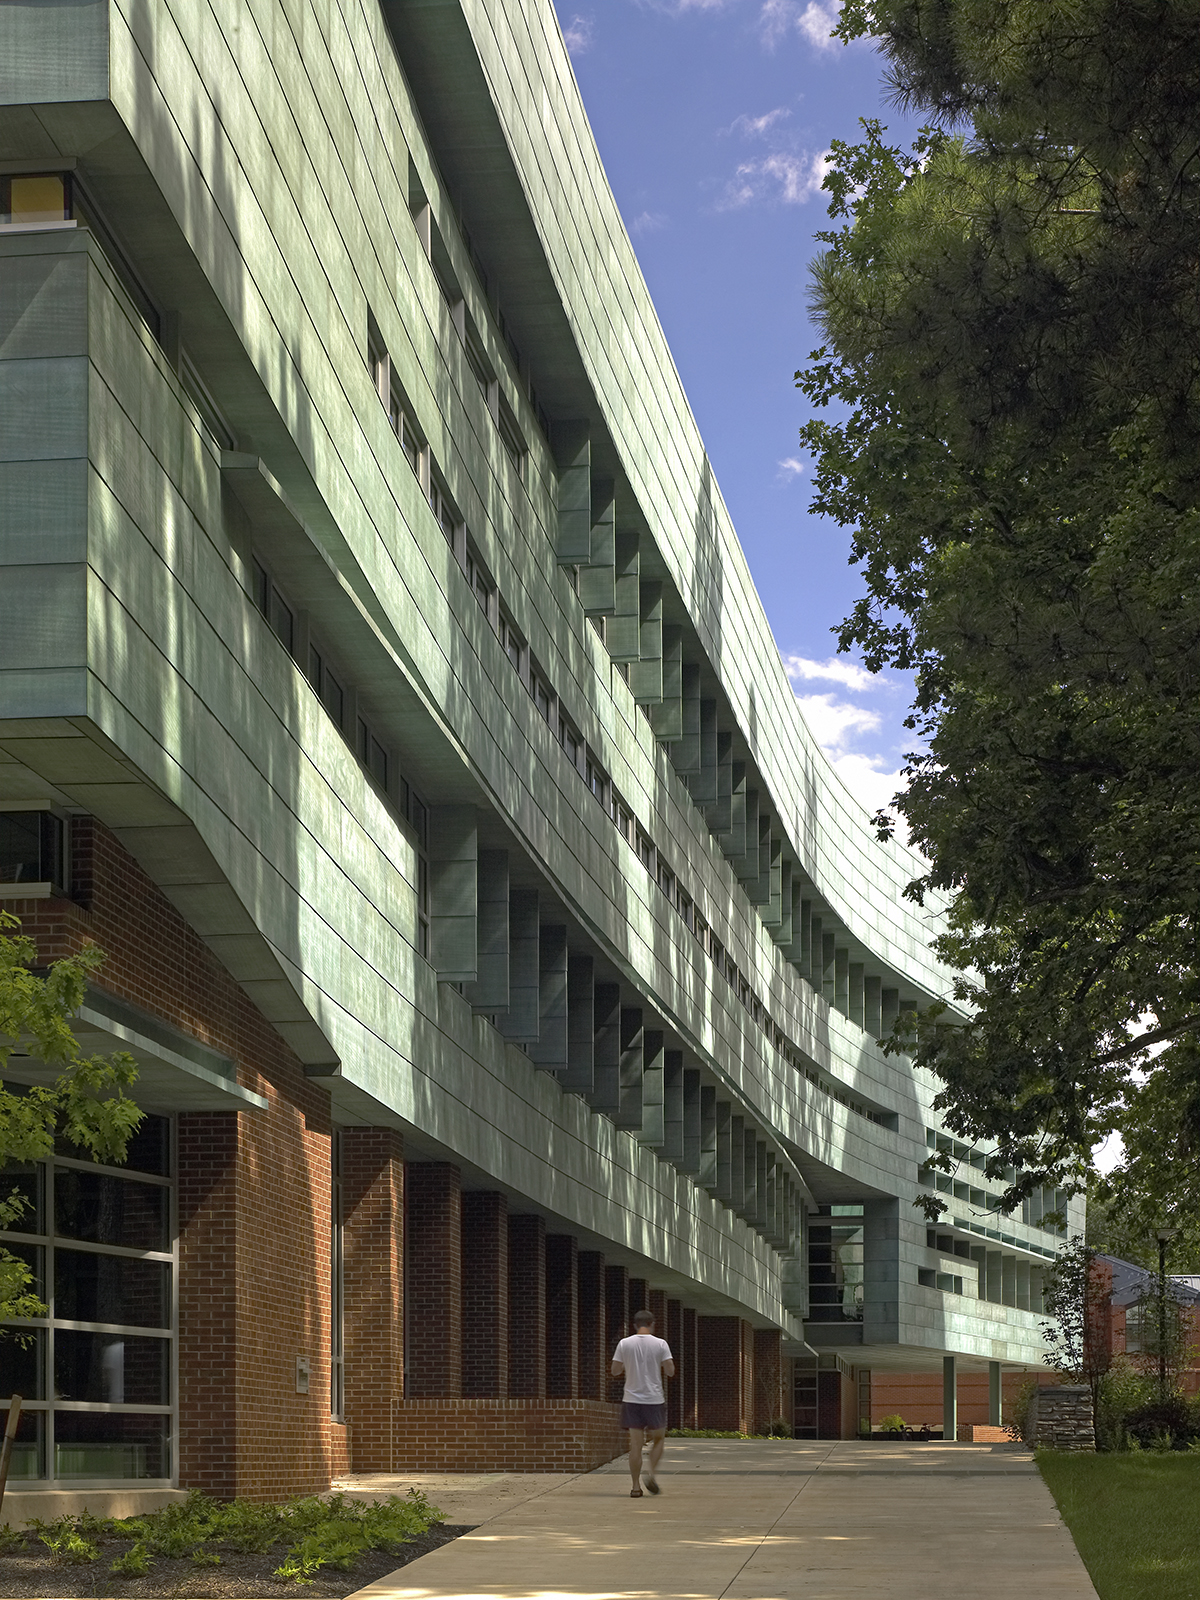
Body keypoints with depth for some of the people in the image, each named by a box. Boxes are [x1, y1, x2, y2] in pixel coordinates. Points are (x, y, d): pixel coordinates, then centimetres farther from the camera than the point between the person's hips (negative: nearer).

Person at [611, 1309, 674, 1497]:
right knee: (658, 1439, 16)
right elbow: (670, 1371, -6)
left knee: (635, 1444, 2)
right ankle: (652, 1473, -2)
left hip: (632, 1399, 1)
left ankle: (636, 1486, 1)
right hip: (654, 1399, -1)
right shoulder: (660, 1344, -4)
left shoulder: (624, 1344, 0)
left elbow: (615, 1371, 3)